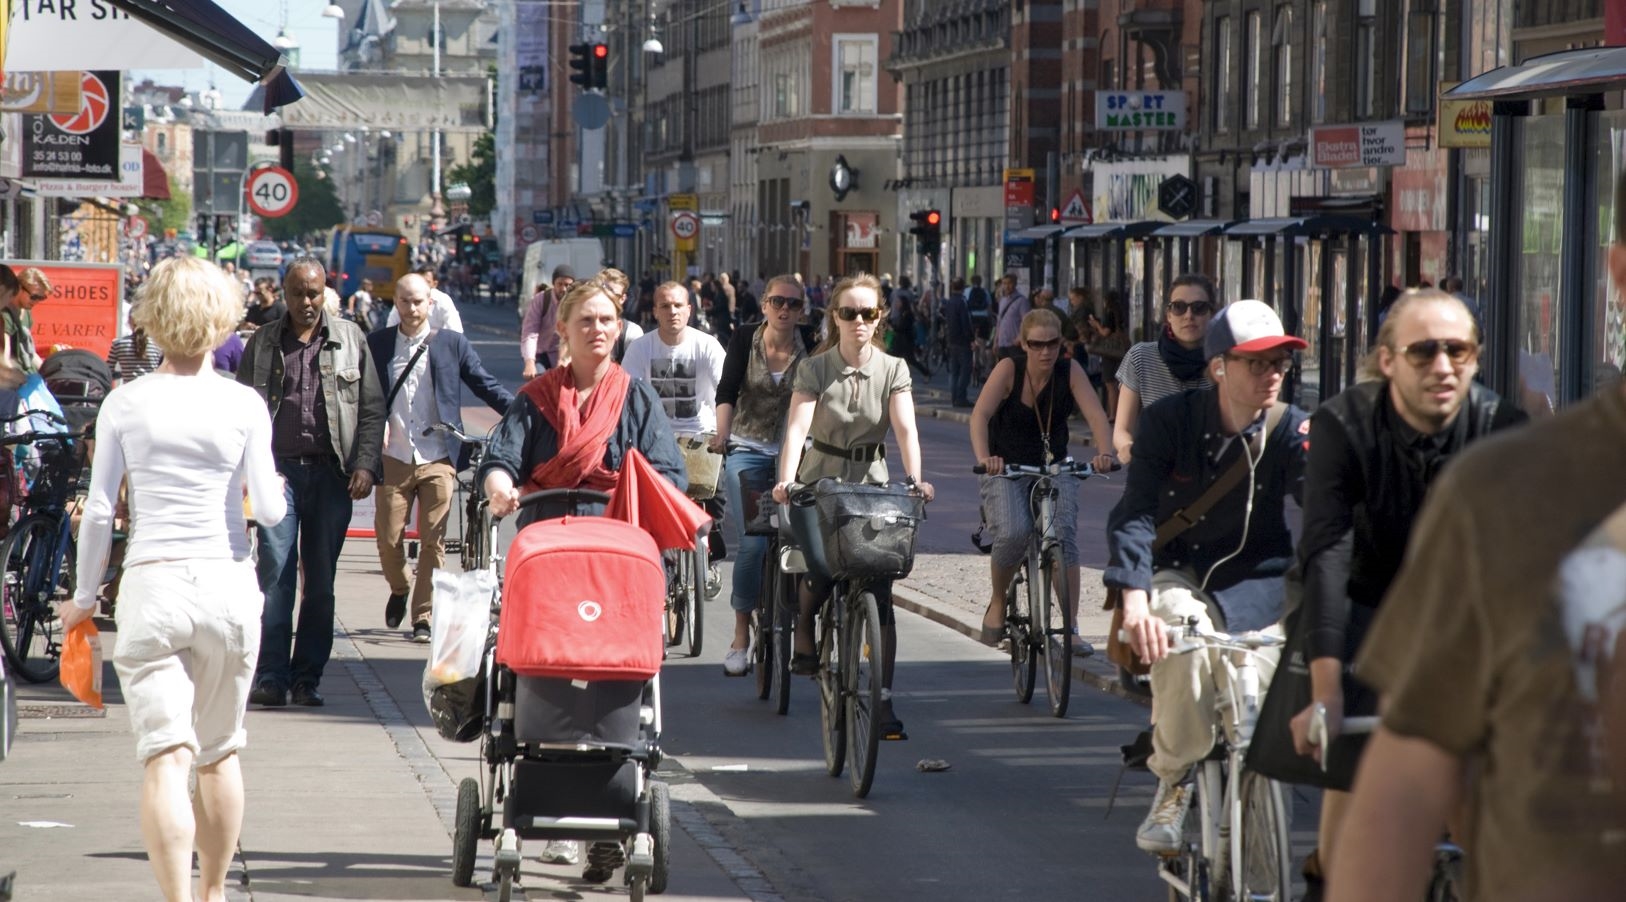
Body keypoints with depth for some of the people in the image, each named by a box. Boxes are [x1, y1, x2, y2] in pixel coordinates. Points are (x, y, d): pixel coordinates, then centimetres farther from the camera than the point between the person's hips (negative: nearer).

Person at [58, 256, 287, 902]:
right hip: (228, 583, 1)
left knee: (165, 759, -7)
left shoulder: (124, 404, -1)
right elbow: (270, 510, -1)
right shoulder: (243, 405, -1)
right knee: (219, 754, 17)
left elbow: (99, 511, 2)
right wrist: (272, 485, 23)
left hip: (150, 584, -1)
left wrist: (84, 598, 13)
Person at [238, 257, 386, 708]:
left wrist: (366, 465, -3)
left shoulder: (350, 338, 9)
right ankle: (271, 677, -8)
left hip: (331, 472, 1)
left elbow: (372, 408, 9)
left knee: (321, 582, 4)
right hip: (279, 471, -1)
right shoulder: (263, 342, 10)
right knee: (275, 576, -8)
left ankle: (308, 677, 10)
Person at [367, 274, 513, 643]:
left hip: (438, 459, -1)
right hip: (394, 457, 1)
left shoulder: (451, 344, 5)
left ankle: (423, 616, 4)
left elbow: (485, 385, 7)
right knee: (388, 539, 1)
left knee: (433, 542, -4)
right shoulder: (377, 345, 8)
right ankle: (399, 591, 30)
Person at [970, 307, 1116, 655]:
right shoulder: (1009, 369, -15)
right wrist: (983, 457, -47)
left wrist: (1103, 452, -41)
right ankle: (997, 602, 1)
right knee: (1013, 533, -28)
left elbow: (1096, 414, -20)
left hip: (1054, 467, 2)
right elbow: (980, 415, -28)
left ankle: (1072, 629, -20)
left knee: (1064, 533, -22)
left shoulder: (1070, 371, -9)